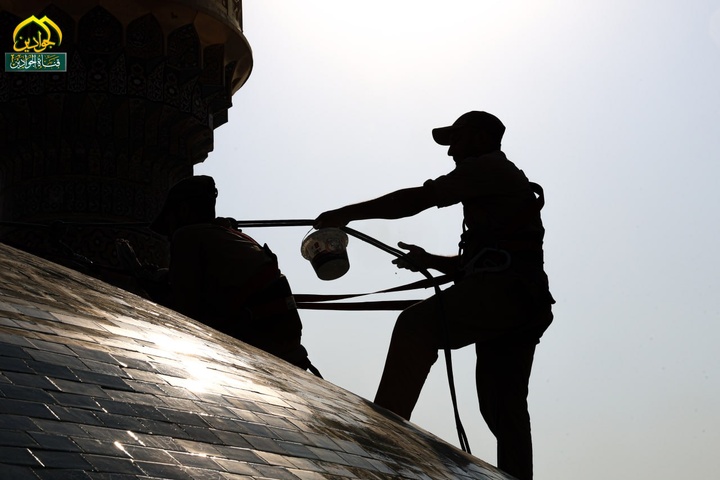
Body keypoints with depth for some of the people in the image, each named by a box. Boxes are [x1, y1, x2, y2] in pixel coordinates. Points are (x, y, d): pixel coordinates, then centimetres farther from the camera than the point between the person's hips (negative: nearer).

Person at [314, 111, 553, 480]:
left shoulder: (487, 166, 5)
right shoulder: (510, 181, 35)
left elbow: (417, 199, -5)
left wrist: (348, 213, -2)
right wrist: (430, 261, 26)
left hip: (502, 289, -11)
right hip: (525, 301, 11)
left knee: (416, 324, -27)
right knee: (504, 410, 11)